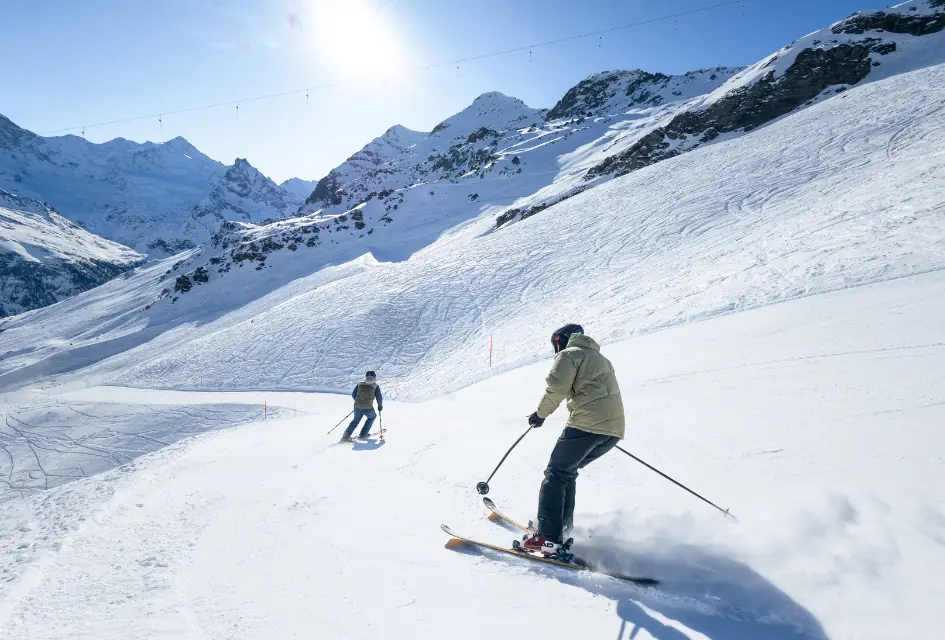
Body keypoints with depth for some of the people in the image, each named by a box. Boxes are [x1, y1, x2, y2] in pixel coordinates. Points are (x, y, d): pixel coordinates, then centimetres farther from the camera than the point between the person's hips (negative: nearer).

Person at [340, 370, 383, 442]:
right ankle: (363, 434, 25)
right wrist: (380, 406, 19)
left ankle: (346, 437, 13)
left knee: (355, 420, 27)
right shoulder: (376, 386, 3)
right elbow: (379, 398, 1)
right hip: (368, 408, -3)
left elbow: (353, 395, 14)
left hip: (357, 407, 3)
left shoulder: (359, 384, 12)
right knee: (372, 417, 29)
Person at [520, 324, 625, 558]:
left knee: (556, 473, -3)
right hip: (614, 428, 8)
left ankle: (549, 537, -11)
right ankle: (563, 523, 22)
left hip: (587, 423, -8)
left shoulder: (569, 354, 6)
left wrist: (540, 414, 3)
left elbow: (557, 387, -10)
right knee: (568, 471, 22)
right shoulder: (601, 358, 30)